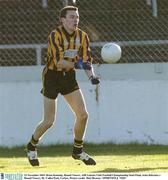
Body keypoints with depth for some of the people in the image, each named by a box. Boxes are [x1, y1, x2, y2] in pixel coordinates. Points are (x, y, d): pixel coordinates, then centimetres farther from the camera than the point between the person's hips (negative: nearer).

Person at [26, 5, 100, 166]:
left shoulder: (82, 36, -4)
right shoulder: (55, 35, -21)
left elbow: (86, 60, -6)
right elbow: (58, 62, -29)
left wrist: (91, 76, -24)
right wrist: (76, 64, -42)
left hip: (69, 77, 5)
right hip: (52, 76, -5)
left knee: (83, 115, -4)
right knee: (49, 121, -5)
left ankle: (78, 150, 15)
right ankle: (31, 147, 21)